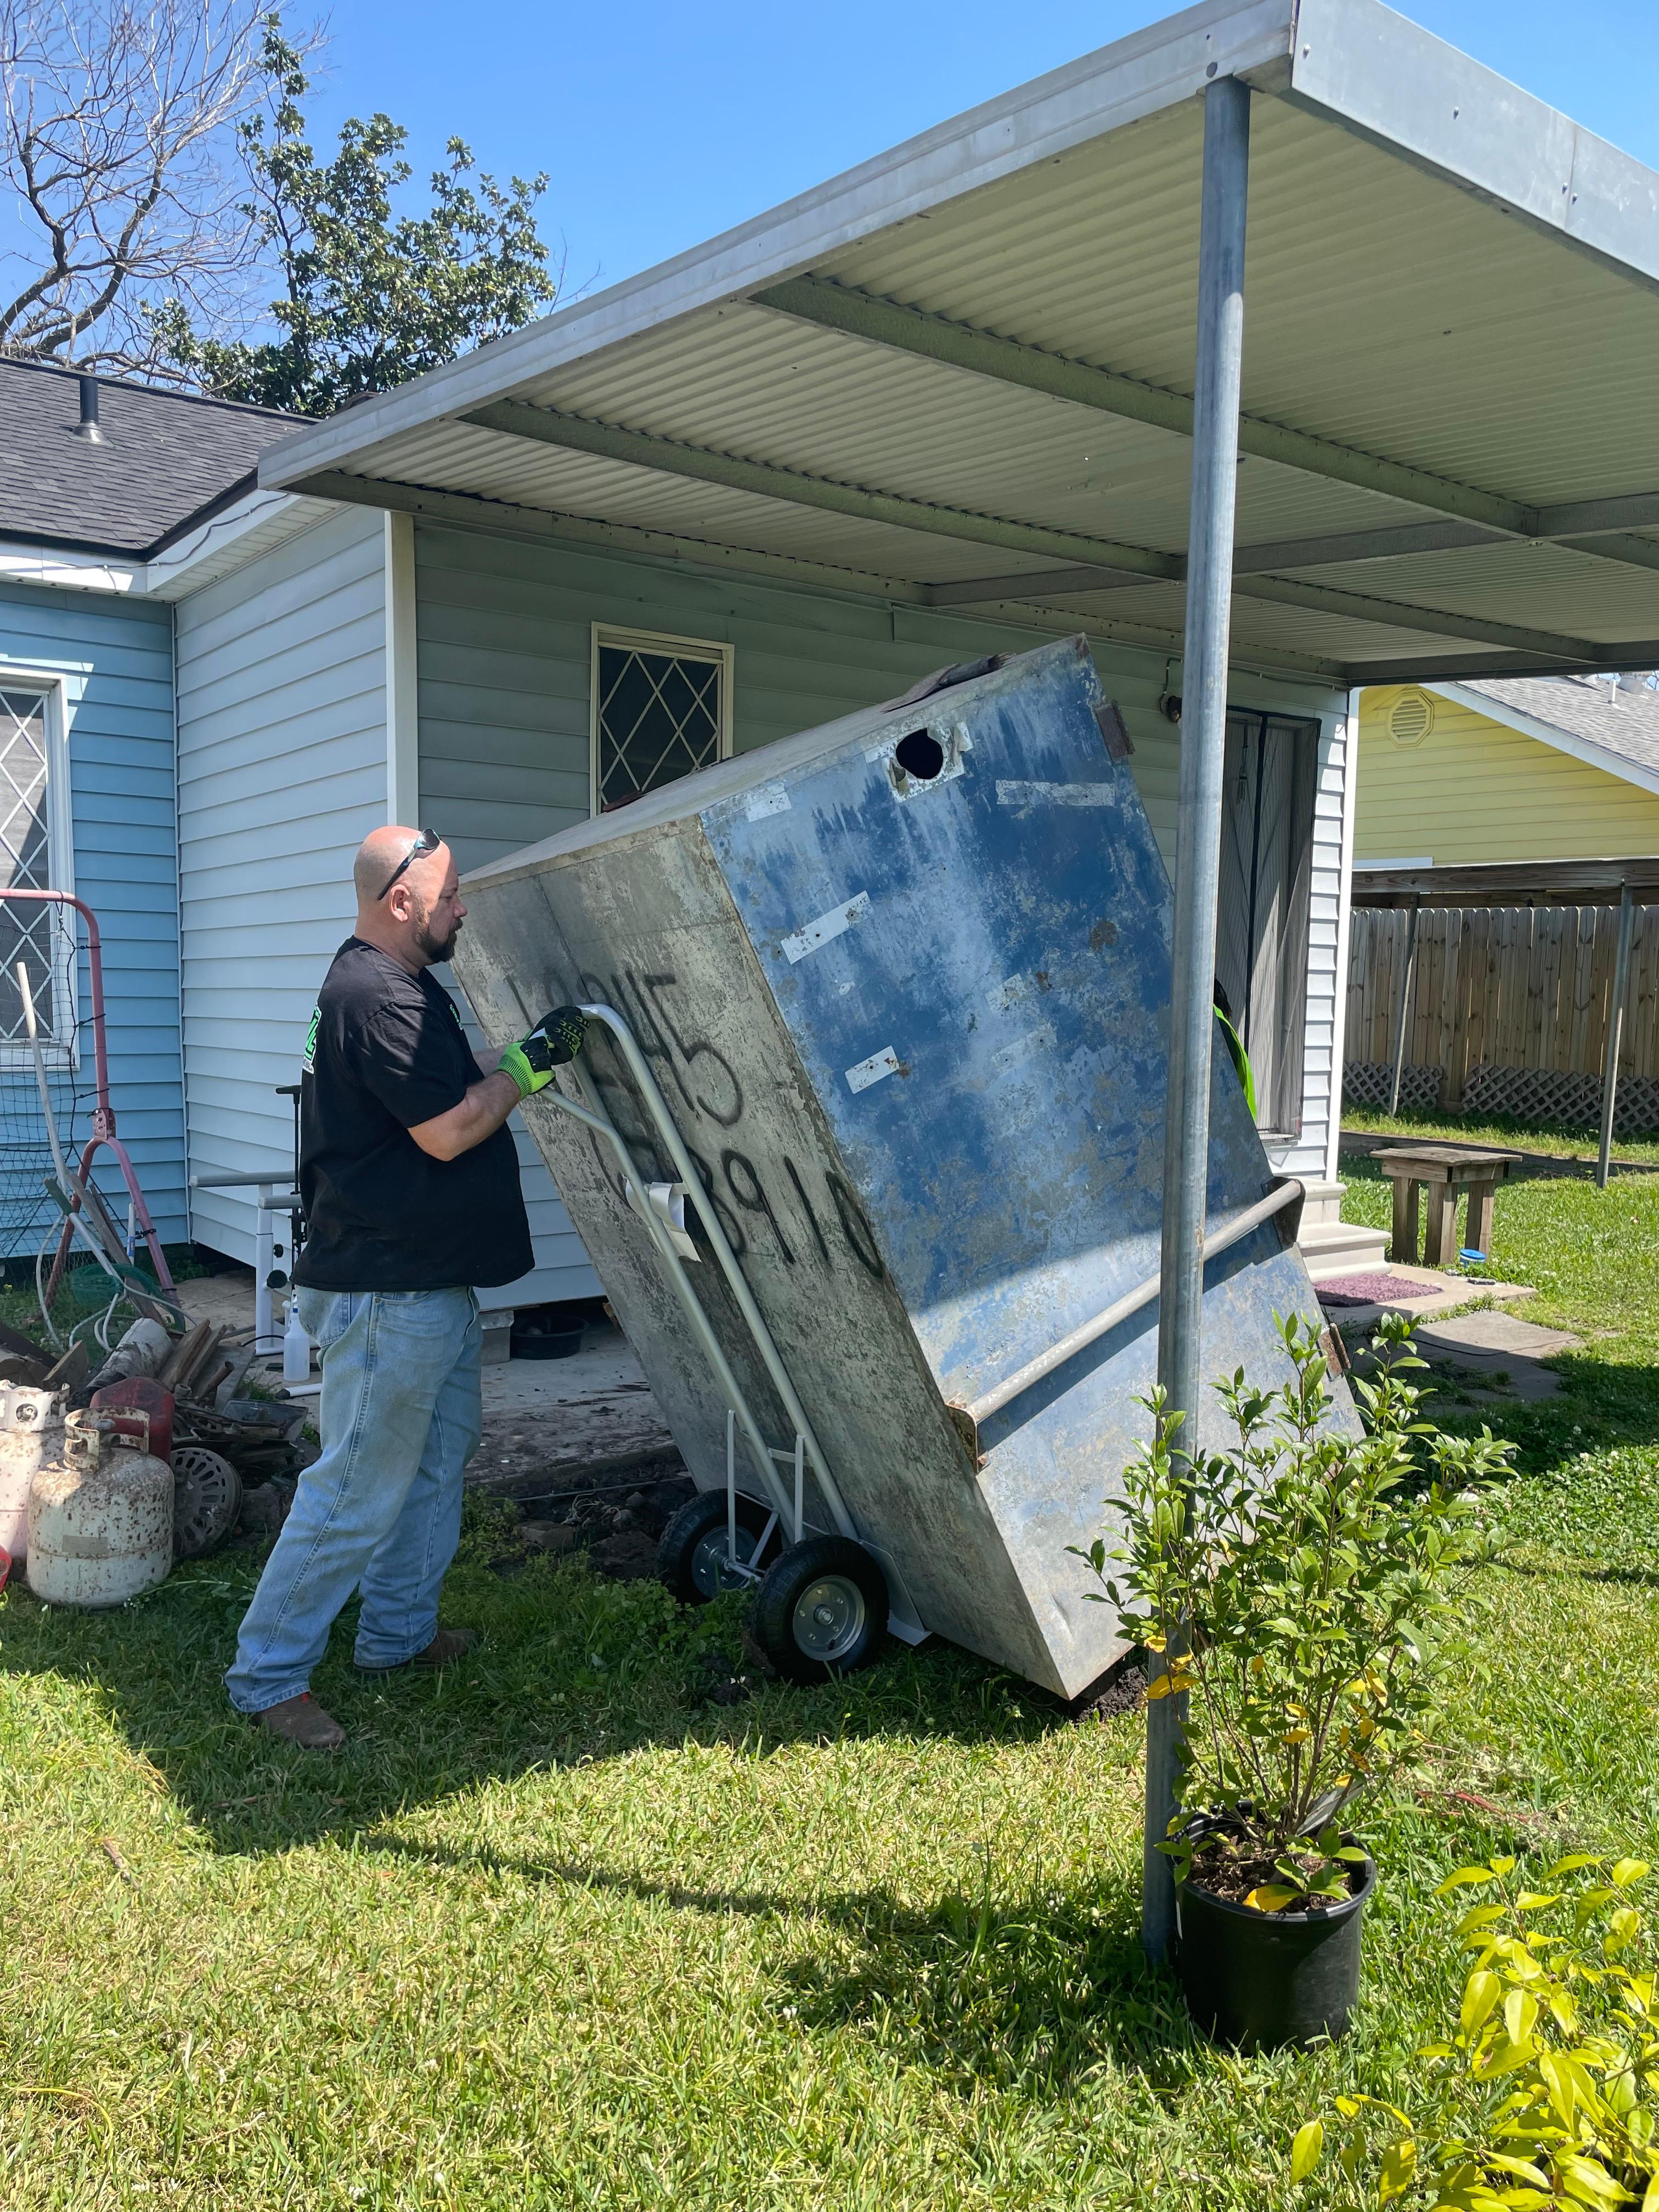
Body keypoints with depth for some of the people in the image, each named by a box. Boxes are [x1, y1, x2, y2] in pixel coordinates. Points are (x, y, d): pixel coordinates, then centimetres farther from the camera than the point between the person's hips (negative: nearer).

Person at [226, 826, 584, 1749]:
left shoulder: (391, 984, 15)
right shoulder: (379, 996, -20)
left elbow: (450, 1096, 23)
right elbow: (447, 1131, -21)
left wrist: (522, 1069, 14)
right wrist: (527, 1063, -12)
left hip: (432, 1282, 11)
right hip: (390, 1290, -11)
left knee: (440, 1455, 20)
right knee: (358, 1490, -3)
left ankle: (400, 1633, 33)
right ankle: (269, 1674, 10)